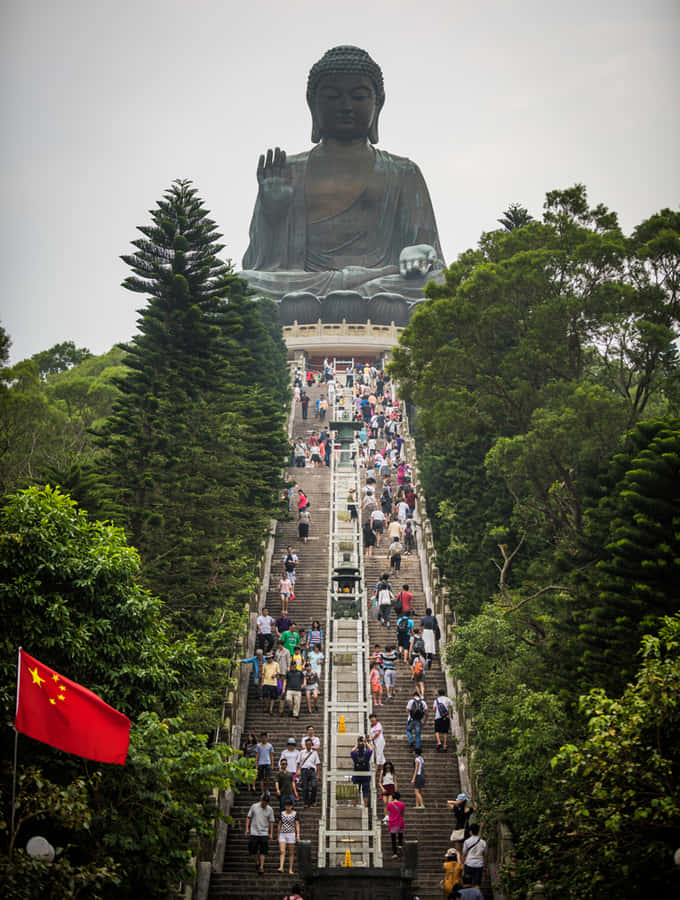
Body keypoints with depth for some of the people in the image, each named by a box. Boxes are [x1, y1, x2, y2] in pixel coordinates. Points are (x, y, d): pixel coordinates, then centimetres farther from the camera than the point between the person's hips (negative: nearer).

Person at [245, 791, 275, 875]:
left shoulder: (270, 809, 0)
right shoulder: (254, 806, -2)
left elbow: (271, 822, 4)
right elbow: (248, 817, 5)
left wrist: (271, 833, 1)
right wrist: (247, 828, -1)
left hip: (264, 833, 0)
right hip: (254, 833, 0)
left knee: (263, 852, -2)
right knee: (252, 850, 2)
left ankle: (261, 867, 5)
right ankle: (257, 862, 26)